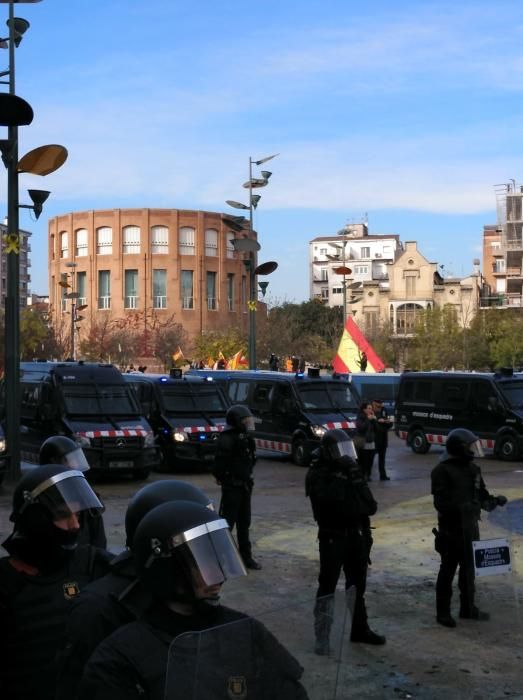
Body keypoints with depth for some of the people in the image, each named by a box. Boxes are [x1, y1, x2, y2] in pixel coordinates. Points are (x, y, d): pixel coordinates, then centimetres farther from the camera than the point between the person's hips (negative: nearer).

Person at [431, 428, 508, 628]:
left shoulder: (473, 468, 9)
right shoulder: (442, 471, -16)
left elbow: (481, 493, 16)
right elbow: (441, 503, -21)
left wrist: (493, 500, -6)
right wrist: (461, 507, -35)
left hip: (470, 527, 8)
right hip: (451, 529, -8)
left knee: (469, 569, 18)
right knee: (448, 570, 1)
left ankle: (468, 608, 32)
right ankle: (443, 612, 11)